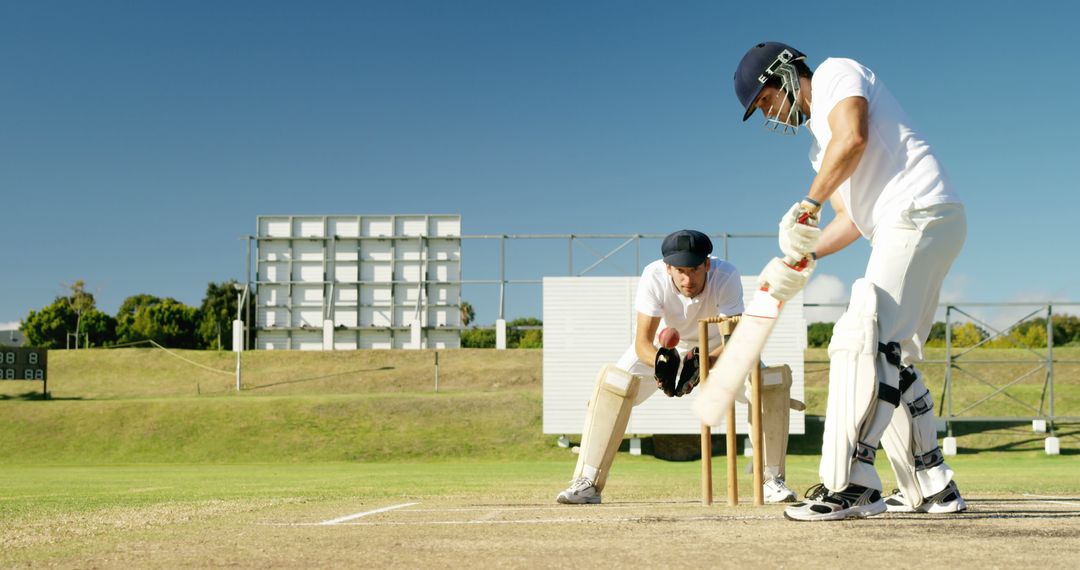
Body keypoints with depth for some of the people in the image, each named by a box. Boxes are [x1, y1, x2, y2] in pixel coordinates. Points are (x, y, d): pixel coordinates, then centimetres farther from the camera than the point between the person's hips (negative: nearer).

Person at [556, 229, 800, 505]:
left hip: (718, 346, 0)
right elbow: (642, 342, -35)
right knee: (612, 385, -21)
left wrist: (703, 364, -57)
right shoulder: (654, 277, -34)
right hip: (665, 344, 0)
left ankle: (772, 479, -5)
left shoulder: (727, 277, -35)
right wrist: (660, 361, -57)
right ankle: (587, 484, -15)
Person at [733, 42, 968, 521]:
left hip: (920, 214, -10)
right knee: (891, 360, 12)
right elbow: (853, 218, 24)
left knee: (862, 342, -18)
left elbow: (853, 137, -17)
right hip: (901, 231, 10)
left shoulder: (836, 73, 3)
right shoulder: (821, 148, 29)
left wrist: (807, 206, -13)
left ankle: (849, 486, -23)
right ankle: (933, 489, 17)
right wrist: (803, 259, 12)